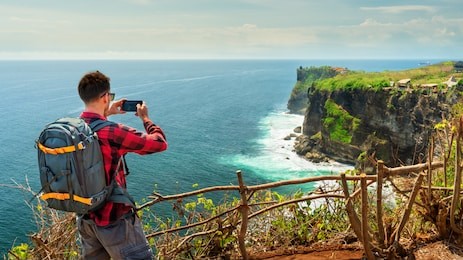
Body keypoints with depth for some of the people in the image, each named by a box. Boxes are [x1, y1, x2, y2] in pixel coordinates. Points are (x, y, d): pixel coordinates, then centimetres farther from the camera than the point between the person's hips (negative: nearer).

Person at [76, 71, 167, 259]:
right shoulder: (113, 133, -26)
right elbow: (160, 143, -15)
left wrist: (105, 114, 19)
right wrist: (145, 118, 0)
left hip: (84, 216, 8)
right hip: (113, 220, -7)